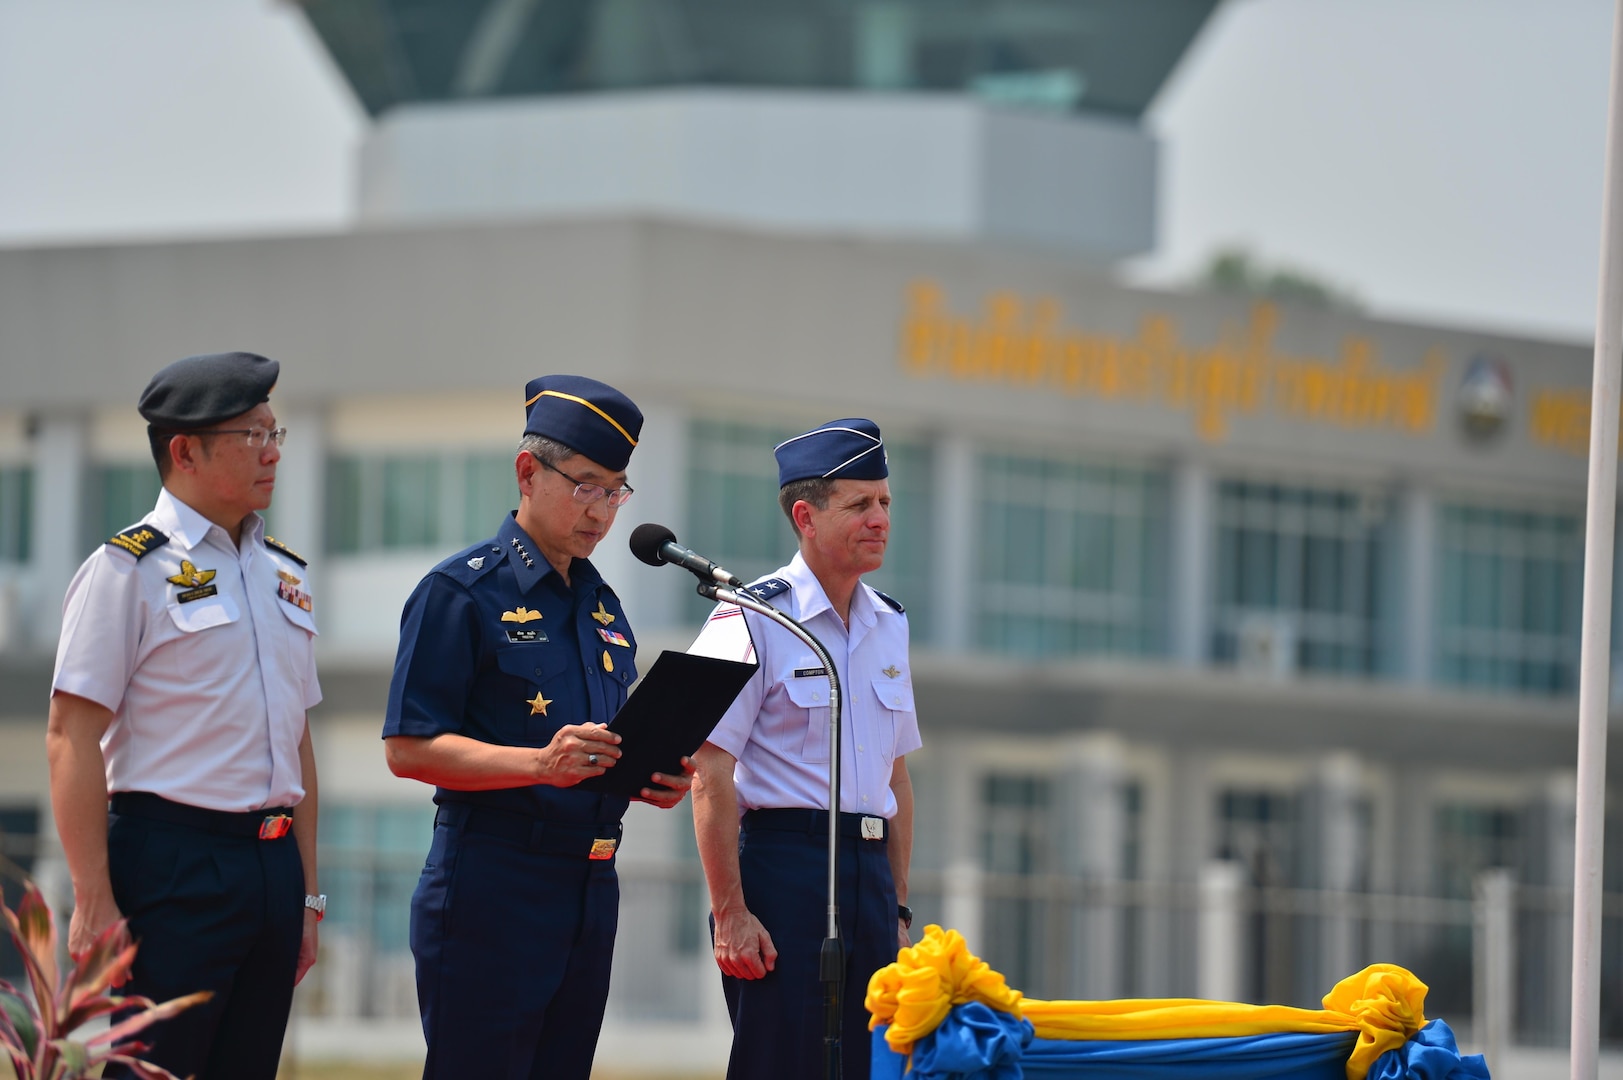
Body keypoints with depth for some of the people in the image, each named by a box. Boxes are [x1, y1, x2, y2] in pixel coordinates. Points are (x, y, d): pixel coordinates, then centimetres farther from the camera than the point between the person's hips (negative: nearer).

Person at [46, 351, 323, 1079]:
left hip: (273, 862, 7)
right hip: (174, 861, -7)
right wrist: (95, 903, -16)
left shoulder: (283, 575, 16)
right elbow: (71, 739, -11)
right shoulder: (128, 568, -6)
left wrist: (306, 893, 18)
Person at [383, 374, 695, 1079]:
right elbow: (409, 749, -12)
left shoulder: (602, 606, 19)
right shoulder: (464, 590, -5)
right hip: (491, 887, -7)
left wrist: (654, 780, 3)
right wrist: (541, 763, -23)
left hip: (589, 888, 7)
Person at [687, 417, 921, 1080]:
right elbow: (710, 776, -11)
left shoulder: (888, 626, 15)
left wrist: (898, 903, 16)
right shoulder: (753, 620, -7)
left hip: (869, 871, 7)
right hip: (782, 864, -7)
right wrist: (731, 913, -16)